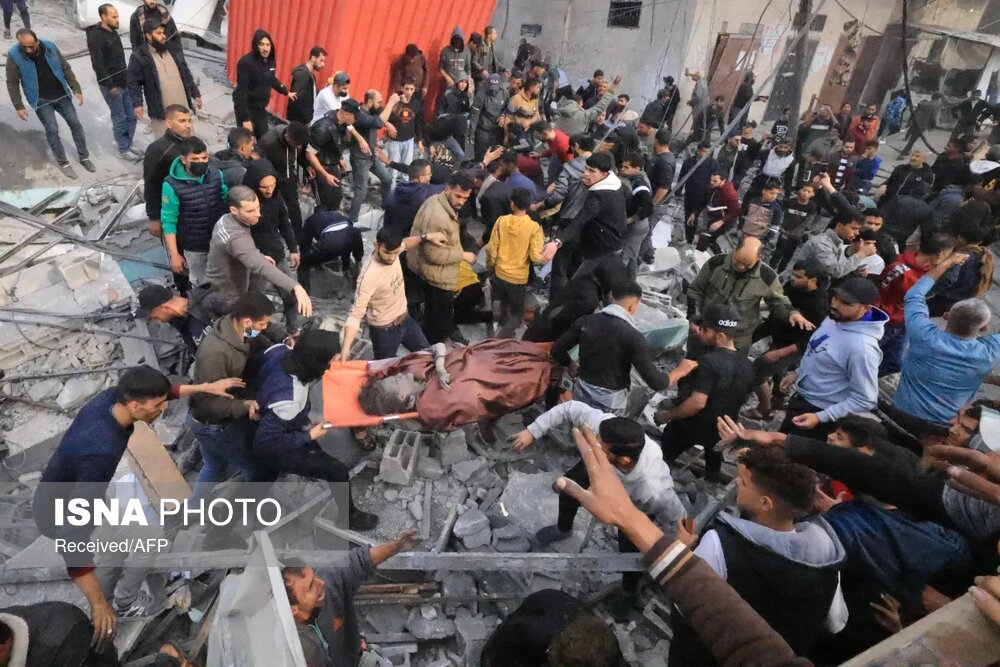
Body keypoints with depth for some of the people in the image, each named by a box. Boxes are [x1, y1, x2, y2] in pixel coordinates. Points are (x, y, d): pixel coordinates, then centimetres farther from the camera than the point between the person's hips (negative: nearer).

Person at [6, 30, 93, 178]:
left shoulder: (49, 47, -8)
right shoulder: (14, 55, -14)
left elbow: (66, 69, 2)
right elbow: (12, 84, -8)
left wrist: (76, 89, -5)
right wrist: (19, 106, -11)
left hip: (61, 95, 3)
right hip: (41, 100, -3)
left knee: (75, 124, 6)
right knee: (52, 130, -5)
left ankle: (84, 157, 22)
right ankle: (63, 163, 9)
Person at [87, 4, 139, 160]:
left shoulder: (113, 32, 9)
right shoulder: (95, 36, -17)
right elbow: (97, 64, -20)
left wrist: (127, 77, 17)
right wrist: (110, 85, -19)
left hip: (124, 82, 8)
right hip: (111, 85, -8)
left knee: (131, 116, 12)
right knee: (120, 118, 1)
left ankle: (128, 145, 26)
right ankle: (123, 150, 13)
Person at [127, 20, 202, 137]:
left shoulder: (173, 50, 8)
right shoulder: (139, 57, -7)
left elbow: (186, 75, 16)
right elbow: (133, 83, -6)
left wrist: (195, 94, 14)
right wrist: (137, 104, -18)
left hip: (183, 108, 4)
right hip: (161, 112, -4)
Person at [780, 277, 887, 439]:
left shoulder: (861, 347, -33)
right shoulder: (836, 318, -7)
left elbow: (865, 400, -27)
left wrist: (821, 417, -28)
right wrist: (798, 372, 15)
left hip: (819, 410, -8)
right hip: (801, 397, 8)